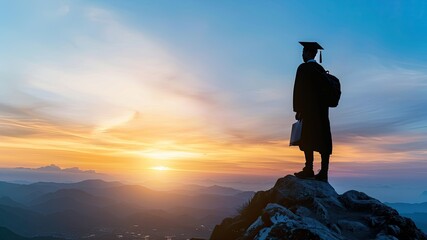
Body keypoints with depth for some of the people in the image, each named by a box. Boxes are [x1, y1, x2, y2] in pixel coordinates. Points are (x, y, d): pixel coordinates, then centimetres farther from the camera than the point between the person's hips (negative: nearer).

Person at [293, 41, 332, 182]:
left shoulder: (303, 68, -6)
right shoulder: (321, 69, 17)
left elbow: (299, 90, -11)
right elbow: (324, 90, 18)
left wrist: (298, 110, -9)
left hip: (309, 110, -7)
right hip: (322, 110, 7)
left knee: (308, 139, -6)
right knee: (323, 140, 3)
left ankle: (309, 169, -9)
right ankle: (323, 173, 3)